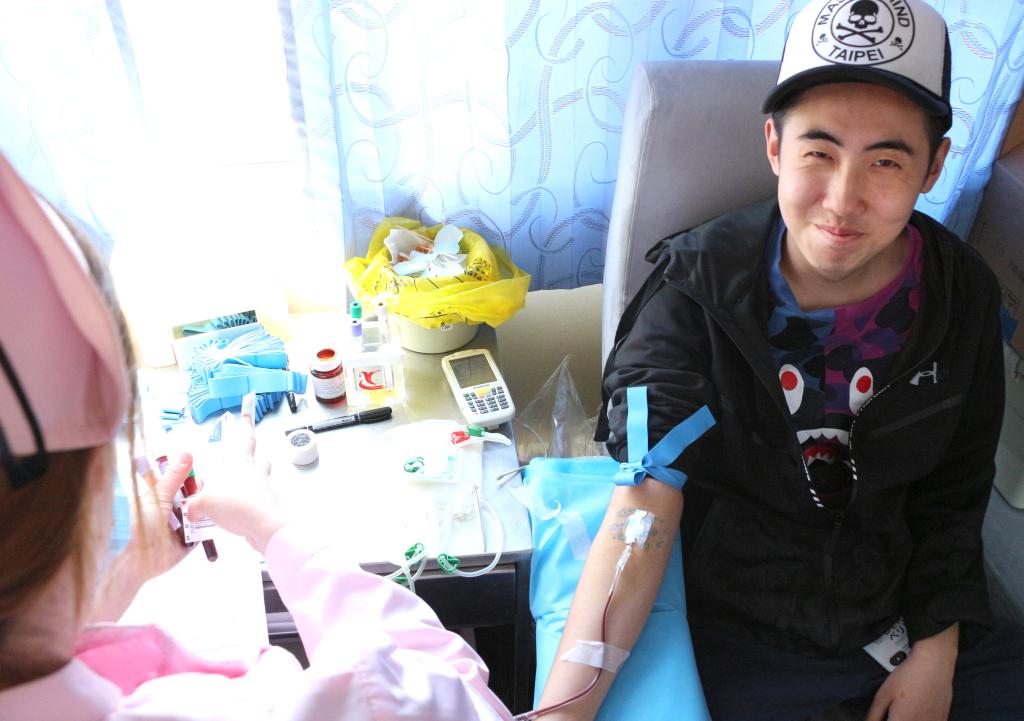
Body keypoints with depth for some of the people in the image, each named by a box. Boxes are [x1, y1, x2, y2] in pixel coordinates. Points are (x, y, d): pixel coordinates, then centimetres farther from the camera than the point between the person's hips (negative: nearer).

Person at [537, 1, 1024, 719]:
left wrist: (937, 651, 1)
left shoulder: (965, 296, -6)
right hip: (737, 630, -3)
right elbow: (643, 510, -26)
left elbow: (952, 493, 7)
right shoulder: (696, 289, -19)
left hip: (906, 613, 4)